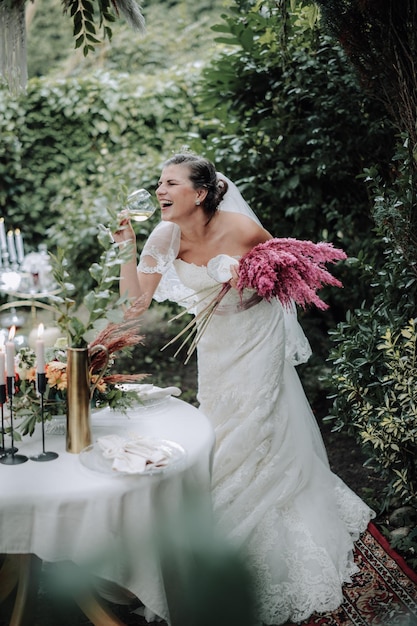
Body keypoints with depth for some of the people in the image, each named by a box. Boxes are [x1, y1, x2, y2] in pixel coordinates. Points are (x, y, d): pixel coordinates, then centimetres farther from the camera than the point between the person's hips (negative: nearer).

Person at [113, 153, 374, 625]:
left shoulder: (241, 230, -24)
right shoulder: (165, 238, -12)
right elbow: (136, 300, -12)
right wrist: (126, 247, -22)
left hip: (256, 342, -4)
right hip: (213, 347, 5)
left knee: (260, 439, 4)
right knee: (222, 439, 17)